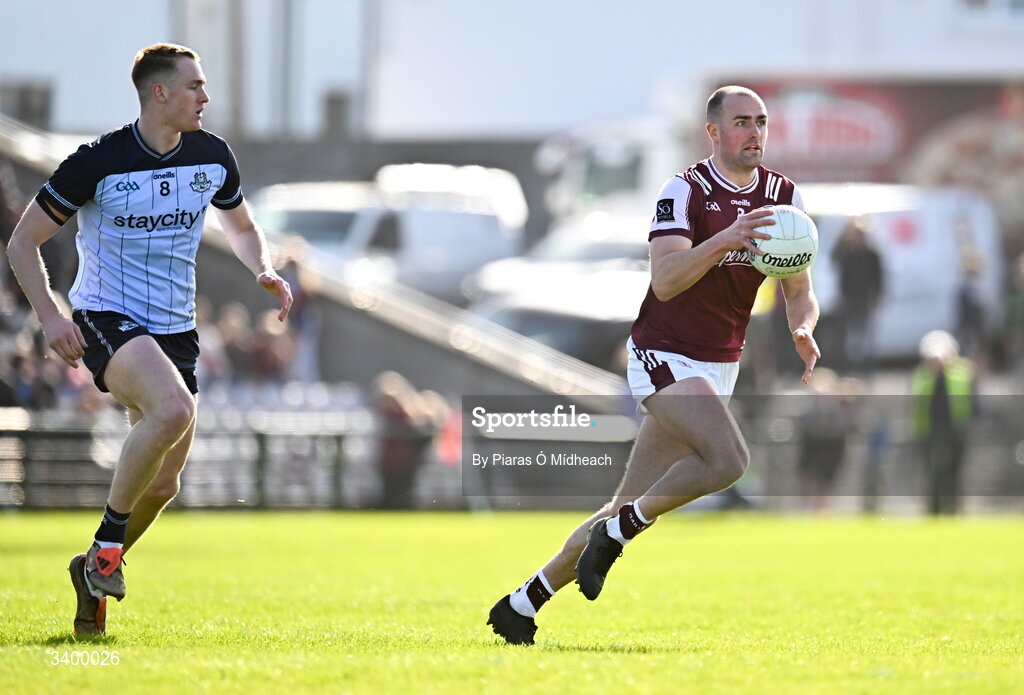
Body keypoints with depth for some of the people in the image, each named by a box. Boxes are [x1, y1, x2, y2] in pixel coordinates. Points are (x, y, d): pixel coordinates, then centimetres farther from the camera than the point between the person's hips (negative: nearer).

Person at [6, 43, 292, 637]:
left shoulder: (213, 157, 2)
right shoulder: (98, 162, -13)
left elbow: (242, 226, 21)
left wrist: (266, 272, 0)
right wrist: (51, 316, -19)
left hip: (175, 328, 6)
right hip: (105, 319, -6)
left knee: (163, 484, 4)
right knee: (174, 409, -34)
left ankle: (95, 572, 31)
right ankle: (108, 542, -17)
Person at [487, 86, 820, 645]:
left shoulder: (783, 196, 6)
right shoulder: (686, 190, -12)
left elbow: (799, 290, 9)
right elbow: (664, 280, -24)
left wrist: (803, 331, -13)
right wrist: (724, 239, -38)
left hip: (719, 367, 7)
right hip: (665, 356, -7)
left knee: (632, 507, 8)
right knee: (728, 459, -30)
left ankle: (525, 601, 19)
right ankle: (616, 534, -9)